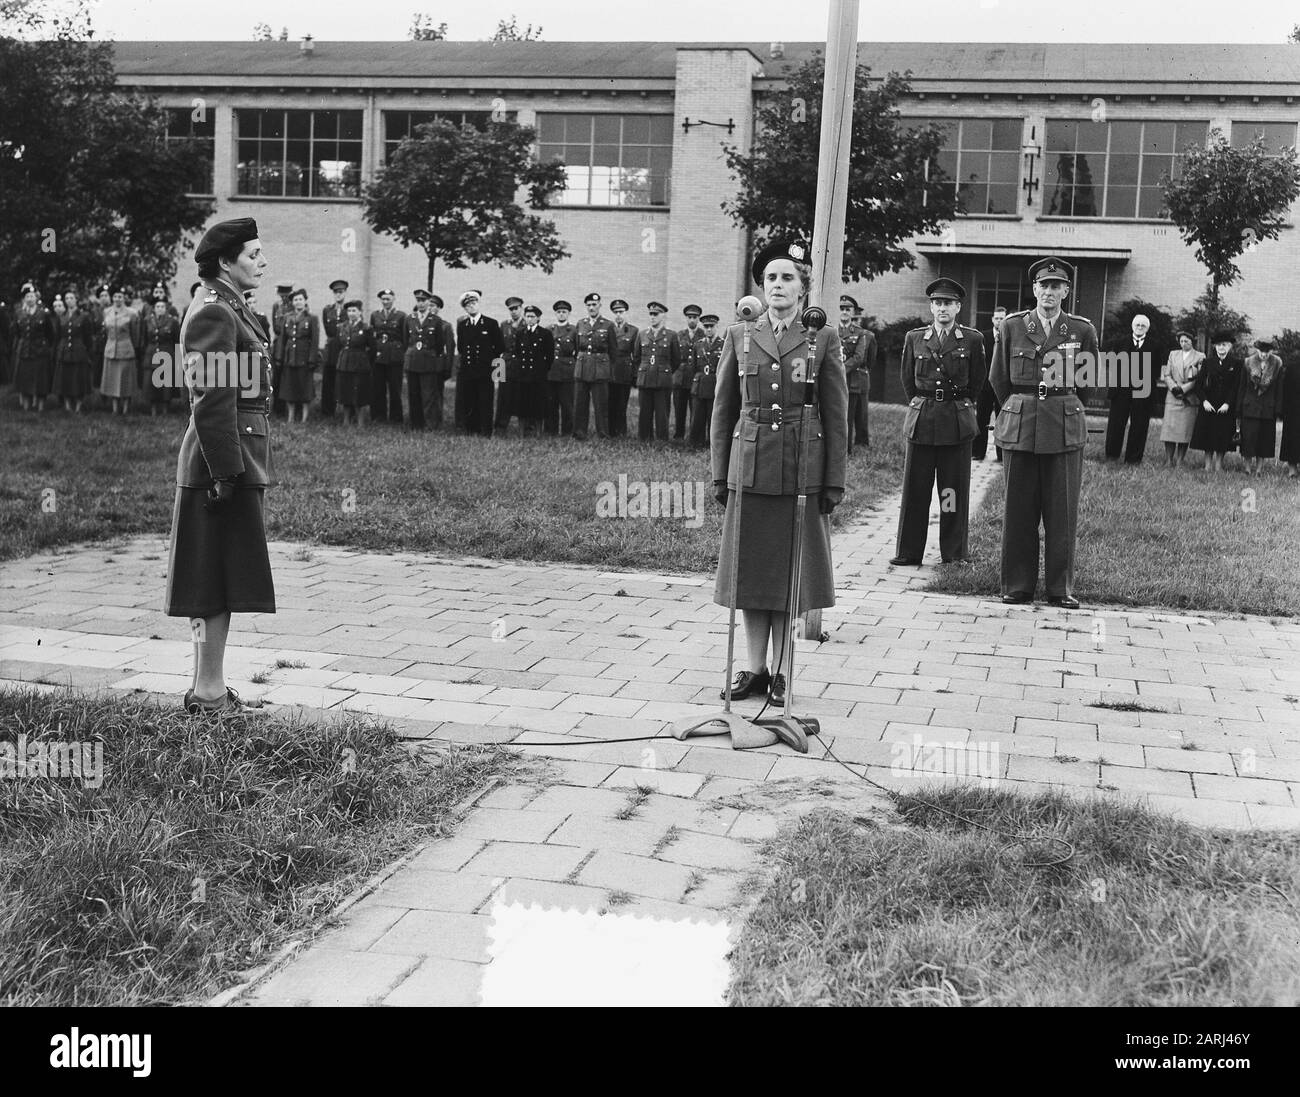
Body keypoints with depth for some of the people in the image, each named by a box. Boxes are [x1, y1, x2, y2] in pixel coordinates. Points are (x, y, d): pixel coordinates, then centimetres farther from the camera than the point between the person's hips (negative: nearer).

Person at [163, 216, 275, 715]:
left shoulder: (231, 310, 18)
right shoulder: (213, 314, -14)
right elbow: (212, 402, -20)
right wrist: (225, 474, -21)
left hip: (234, 462, 10)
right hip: (225, 463, -10)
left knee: (219, 585, 13)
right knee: (219, 583, -4)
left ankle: (209, 685, 21)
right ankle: (208, 693, 3)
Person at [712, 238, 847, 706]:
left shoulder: (824, 339, 1)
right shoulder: (739, 337, 7)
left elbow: (837, 417, 1)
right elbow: (723, 411, 9)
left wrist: (834, 482, -3)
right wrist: (720, 475, 5)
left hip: (802, 471, -2)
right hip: (750, 469, 2)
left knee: (790, 573, 3)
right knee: (749, 571, 5)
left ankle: (780, 669, 13)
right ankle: (754, 667, 16)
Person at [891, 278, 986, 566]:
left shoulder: (973, 340, 2)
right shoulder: (914, 338, 8)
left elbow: (977, 380, 12)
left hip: (957, 421, -1)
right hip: (921, 420, 2)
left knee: (954, 489, 1)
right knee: (915, 488, 2)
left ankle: (953, 553, 10)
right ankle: (908, 553, 9)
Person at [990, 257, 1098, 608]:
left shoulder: (1082, 329, 5)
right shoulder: (1012, 326, 5)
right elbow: (999, 378, 14)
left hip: (1066, 428, 0)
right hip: (1019, 428, 0)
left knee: (1063, 511, 1)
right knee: (1018, 510, 2)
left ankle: (1061, 588, 9)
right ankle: (1017, 586, 10)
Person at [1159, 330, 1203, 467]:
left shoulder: (1200, 357, 4)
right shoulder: (1173, 354, 16)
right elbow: (1166, 375, 11)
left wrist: (1183, 389, -12)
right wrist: (1173, 387, -6)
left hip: (1189, 398, -2)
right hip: (1172, 397, 2)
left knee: (1184, 431, -5)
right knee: (1169, 428, -5)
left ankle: (1179, 460, -1)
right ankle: (1169, 460, -2)